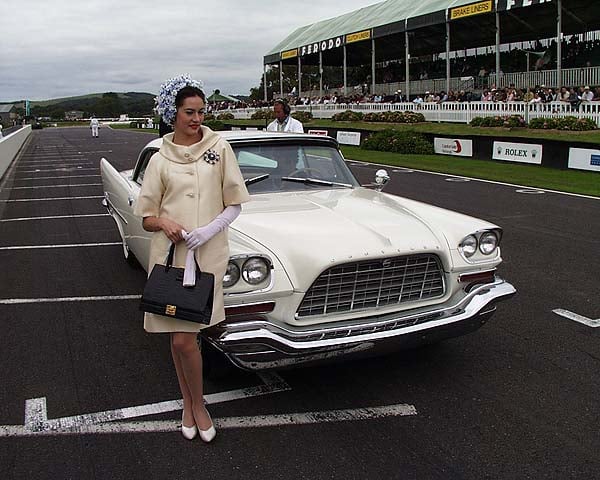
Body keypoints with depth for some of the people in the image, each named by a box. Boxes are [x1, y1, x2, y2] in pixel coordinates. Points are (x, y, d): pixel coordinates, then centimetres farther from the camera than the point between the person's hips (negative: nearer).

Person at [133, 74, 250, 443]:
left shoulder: (220, 148, 2)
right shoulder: (160, 160, 5)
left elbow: (235, 205, 2)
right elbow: (146, 216, 8)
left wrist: (208, 230, -14)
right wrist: (165, 223, -14)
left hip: (208, 254, -2)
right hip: (170, 253, 2)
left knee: (185, 339, -6)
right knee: (179, 337, 9)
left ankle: (197, 403, 19)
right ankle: (188, 402, 30)